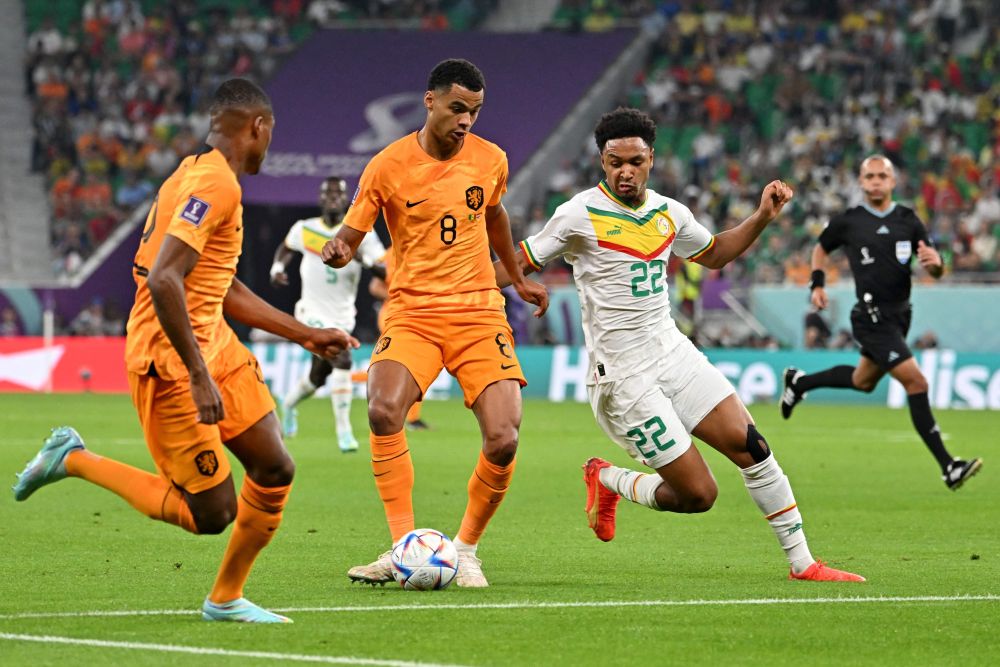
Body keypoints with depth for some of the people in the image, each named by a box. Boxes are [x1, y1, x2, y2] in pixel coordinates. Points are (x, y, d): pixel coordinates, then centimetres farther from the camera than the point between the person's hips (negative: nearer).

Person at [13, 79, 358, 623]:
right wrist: (198, 375, -27)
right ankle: (73, 460, 7)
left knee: (275, 471, 4)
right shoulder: (215, 185, -18)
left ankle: (225, 599, 17)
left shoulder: (202, 176, 15)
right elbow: (162, 280, -28)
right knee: (211, 513, -6)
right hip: (170, 362, -10)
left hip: (212, 346, 10)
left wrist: (305, 335, 25)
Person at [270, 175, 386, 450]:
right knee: (342, 360, -24)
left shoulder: (361, 234, -5)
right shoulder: (304, 229, -1)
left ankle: (289, 404, 49)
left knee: (318, 376, 16)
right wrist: (277, 267, 4)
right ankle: (344, 431, -17)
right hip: (313, 314, -3)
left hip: (342, 319, 3)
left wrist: (364, 258, -31)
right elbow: (287, 246, 22)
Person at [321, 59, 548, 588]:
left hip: (479, 313, 2)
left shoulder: (490, 160, 4)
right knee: (384, 412, -29)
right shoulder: (388, 166, -5)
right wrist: (337, 250, -25)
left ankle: (466, 549, 10)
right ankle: (404, 548, -19)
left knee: (503, 440, -13)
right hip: (411, 312, -2)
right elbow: (351, 235, -1)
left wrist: (518, 279, 35)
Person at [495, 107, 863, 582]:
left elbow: (714, 254, 26)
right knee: (697, 494, -9)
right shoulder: (581, 215, -10)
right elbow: (520, 263, -2)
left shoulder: (669, 213, 8)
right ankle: (607, 480, 19)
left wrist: (762, 217, 13)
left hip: (673, 353, 6)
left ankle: (802, 562, 4)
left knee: (749, 444, -7)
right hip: (623, 377, -6)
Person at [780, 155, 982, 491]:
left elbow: (936, 272, 3)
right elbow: (820, 248, 16)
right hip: (872, 319, -6)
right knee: (916, 381, -16)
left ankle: (799, 382, 49)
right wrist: (817, 285, 3)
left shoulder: (908, 220, 4)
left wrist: (934, 261, -20)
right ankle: (948, 466, -16)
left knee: (864, 381, 24)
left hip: (899, 316, 6)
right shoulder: (847, 222, -4)